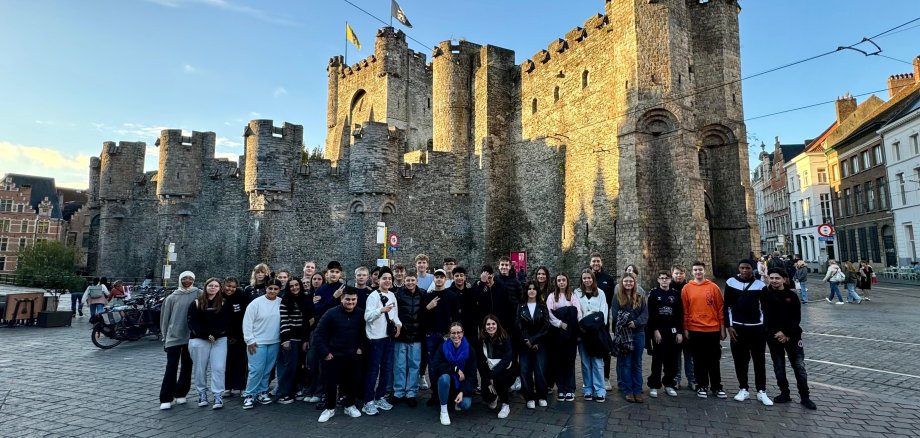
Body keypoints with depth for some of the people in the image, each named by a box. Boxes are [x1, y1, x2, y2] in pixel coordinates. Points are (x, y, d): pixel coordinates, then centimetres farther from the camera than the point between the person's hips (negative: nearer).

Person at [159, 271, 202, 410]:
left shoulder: (199, 294, -1)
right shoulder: (172, 297, 2)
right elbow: (165, 318, 7)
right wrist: (165, 337, 6)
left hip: (191, 337, 1)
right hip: (174, 337, 0)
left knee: (187, 367, 10)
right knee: (171, 368, -1)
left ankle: (180, 394, 23)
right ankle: (166, 399, 5)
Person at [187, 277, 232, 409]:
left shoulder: (225, 303, 4)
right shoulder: (196, 303, 4)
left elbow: (226, 322, -1)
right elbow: (192, 322, -2)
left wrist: (215, 334, -14)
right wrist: (206, 335, -13)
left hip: (220, 339, 0)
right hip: (199, 340, 1)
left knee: (218, 368, -4)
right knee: (200, 368, 7)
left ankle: (218, 396, 2)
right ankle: (202, 393, 24)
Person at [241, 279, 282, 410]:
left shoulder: (281, 303, -1)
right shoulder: (256, 303, -9)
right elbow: (247, 322, -8)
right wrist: (250, 340, -10)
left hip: (274, 342, 4)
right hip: (258, 342, -3)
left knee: (267, 369, 12)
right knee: (256, 369, -6)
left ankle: (262, 392, 25)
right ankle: (249, 395, 8)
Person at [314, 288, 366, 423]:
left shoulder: (360, 314, -3)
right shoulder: (331, 313, -13)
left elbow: (364, 332, 12)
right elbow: (318, 334, -10)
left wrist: (361, 347, 2)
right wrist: (324, 353, -12)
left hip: (354, 356, 3)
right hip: (334, 356, -3)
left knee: (354, 382, 9)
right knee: (331, 383, 3)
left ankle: (349, 405, 30)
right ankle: (329, 408, 24)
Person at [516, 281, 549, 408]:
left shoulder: (543, 307, 6)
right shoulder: (521, 307, 6)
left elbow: (545, 326, -2)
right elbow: (519, 326, -1)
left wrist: (533, 340, -10)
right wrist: (527, 342, -10)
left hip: (540, 344, 0)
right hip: (525, 344, 1)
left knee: (540, 370, -6)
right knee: (525, 371, -4)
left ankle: (541, 397, 11)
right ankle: (530, 398, 9)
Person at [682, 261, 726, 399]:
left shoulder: (713, 287, 1)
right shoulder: (687, 288, 1)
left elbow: (720, 309, 3)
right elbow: (684, 311, 2)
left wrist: (722, 329, 2)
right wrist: (685, 329, 0)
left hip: (713, 330, 0)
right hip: (695, 330, 0)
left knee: (714, 360, 9)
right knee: (699, 360, 8)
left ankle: (717, 386, 23)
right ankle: (702, 386, 19)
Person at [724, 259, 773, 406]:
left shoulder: (760, 285, -2)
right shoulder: (731, 283, -1)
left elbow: (765, 307, 6)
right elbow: (726, 306, 2)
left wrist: (765, 326, 0)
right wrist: (729, 326, -3)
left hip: (757, 328, 0)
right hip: (737, 328, 0)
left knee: (759, 360, 7)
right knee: (740, 360, 7)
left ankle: (761, 391, 18)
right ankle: (743, 389, 20)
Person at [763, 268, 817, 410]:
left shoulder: (792, 295, -3)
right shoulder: (766, 295, -4)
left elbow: (797, 318, -4)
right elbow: (766, 318, -6)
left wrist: (787, 334, -13)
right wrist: (776, 333, -15)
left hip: (792, 336, 0)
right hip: (774, 337, 0)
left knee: (799, 367, 3)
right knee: (779, 368, 9)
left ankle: (805, 397, 14)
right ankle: (785, 394, 22)